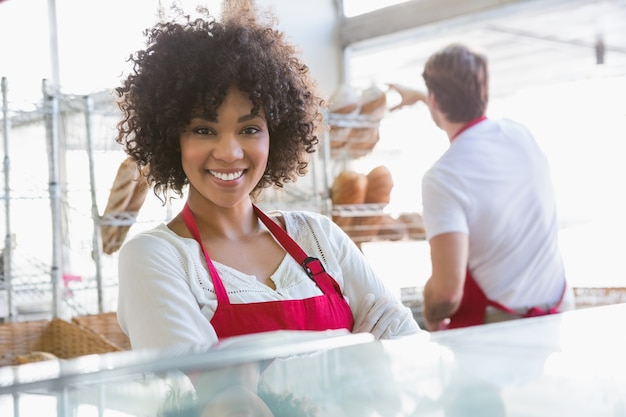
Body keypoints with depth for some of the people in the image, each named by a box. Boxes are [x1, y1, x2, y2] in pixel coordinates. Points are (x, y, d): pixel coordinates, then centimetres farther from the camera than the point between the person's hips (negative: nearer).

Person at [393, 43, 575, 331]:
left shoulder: (442, 178, -21)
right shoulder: (520, 133, -1)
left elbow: (447, 290, -26)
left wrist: (431, 319, -4)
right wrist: (418, 97, 39)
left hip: (496, 325, -6)